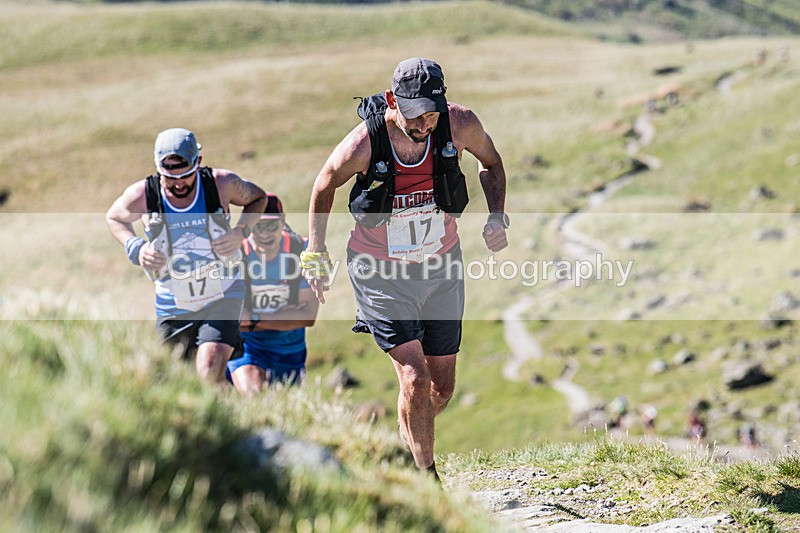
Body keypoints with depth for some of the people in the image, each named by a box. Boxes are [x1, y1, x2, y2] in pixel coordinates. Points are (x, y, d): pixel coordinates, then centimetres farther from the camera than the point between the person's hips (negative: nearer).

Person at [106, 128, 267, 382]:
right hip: (172, 305, 2)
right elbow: (114, 218, 7)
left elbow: (258, 198, 5)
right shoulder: (141, 195, -15)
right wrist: (135, 247, -12)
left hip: (222, 297, -2)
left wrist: (240, 232, -13)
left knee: (210, 373, -23)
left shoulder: (223, 184, -16)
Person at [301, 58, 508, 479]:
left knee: (442, 387, 10)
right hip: (382, 271, -4)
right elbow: (324, 187, -1)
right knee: (415, 380, -15)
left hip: (441, 268, 4)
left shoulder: (460, 124, -15)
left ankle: (406, 443, 39)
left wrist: (497, 217, -6)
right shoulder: (362, 144, -22)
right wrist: (315, 255, 2)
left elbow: (490, 162, 8)